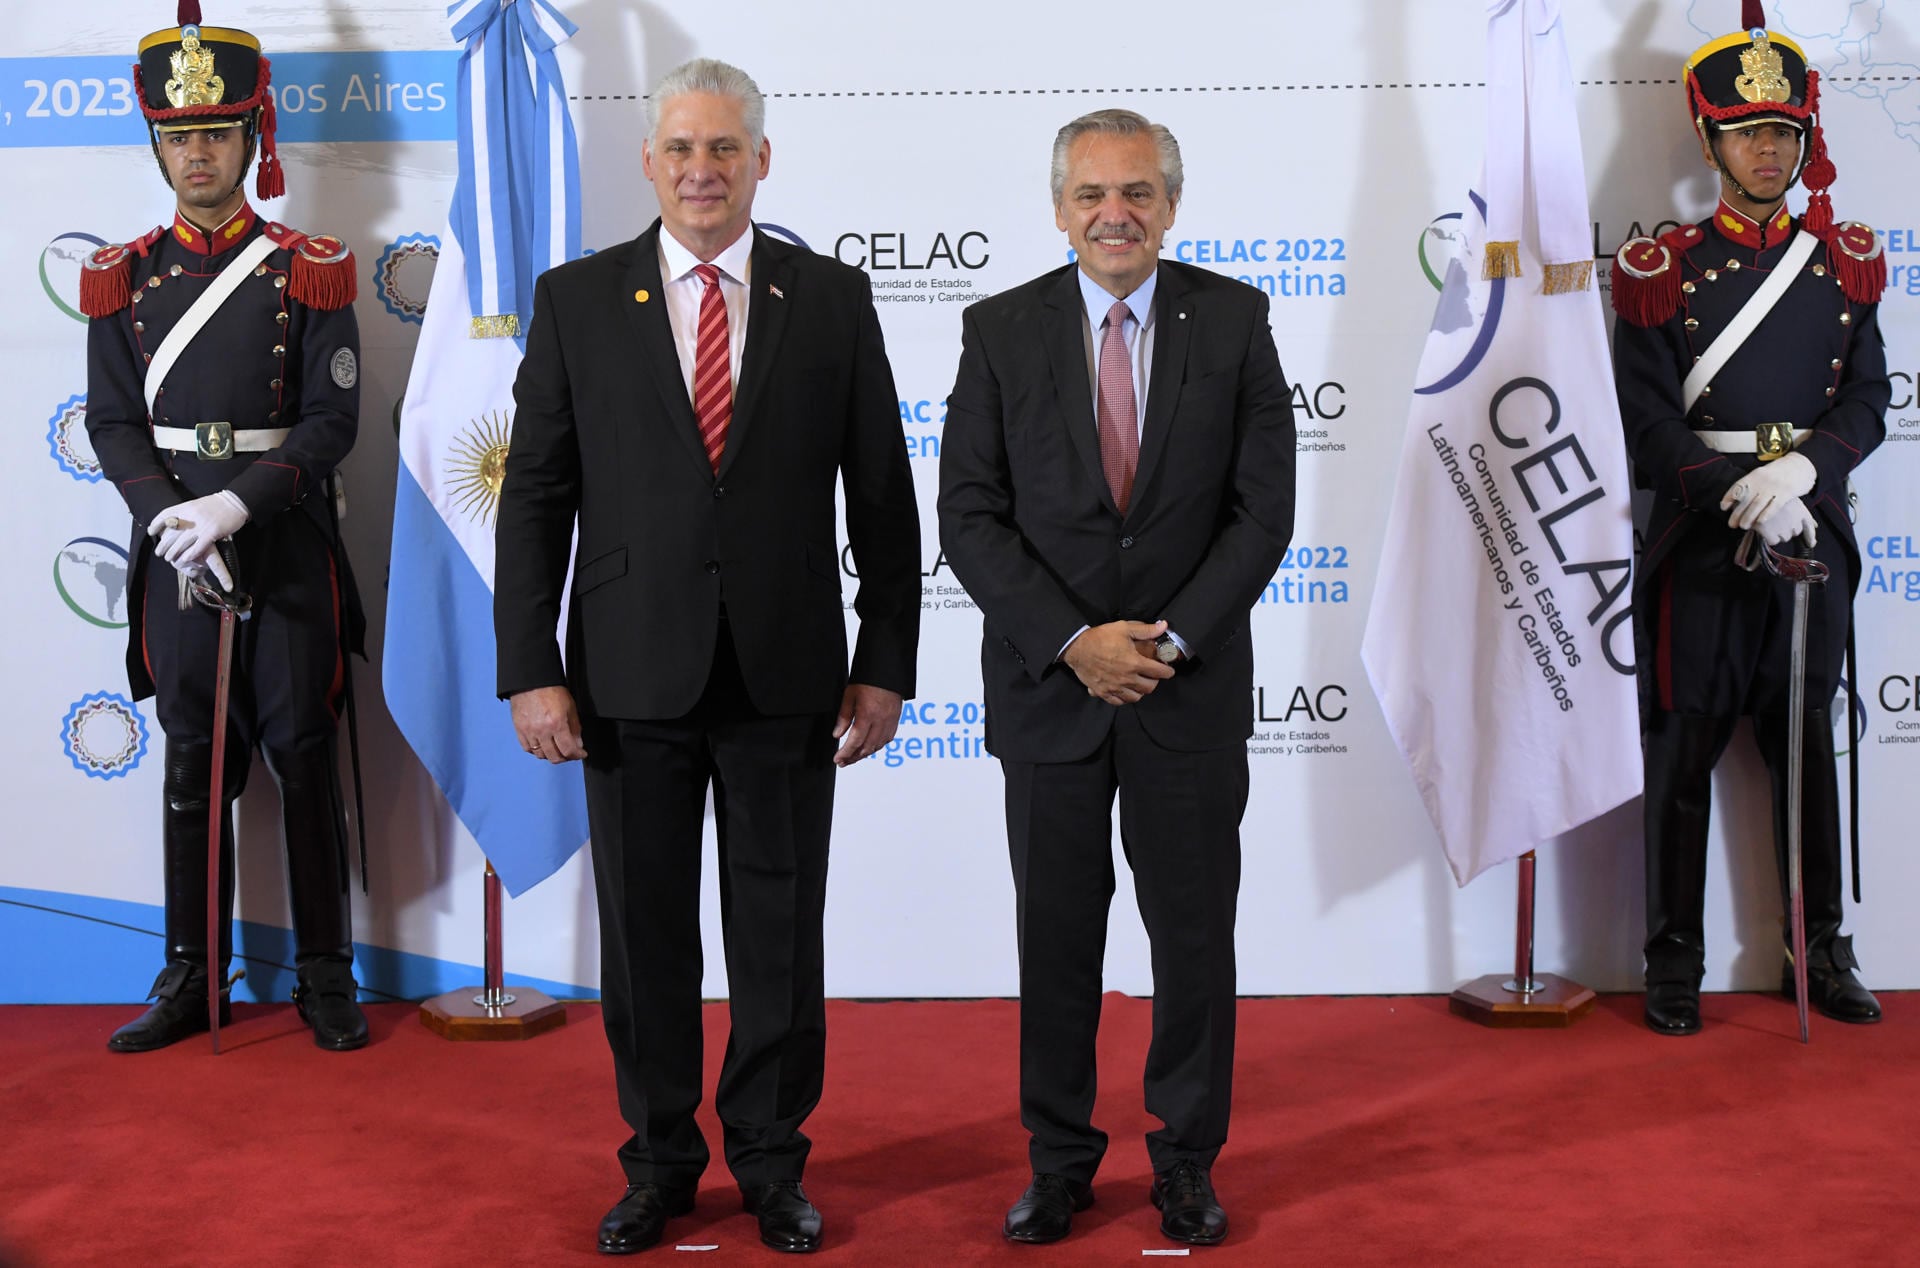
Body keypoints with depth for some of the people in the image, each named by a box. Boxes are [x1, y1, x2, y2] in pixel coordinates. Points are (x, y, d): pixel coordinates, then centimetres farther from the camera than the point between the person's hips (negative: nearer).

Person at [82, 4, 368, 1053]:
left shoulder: (309, 273, -1)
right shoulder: (124, 278, 7)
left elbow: (333, 418, -7)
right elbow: (114, 423, 3)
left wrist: (237, 503, -19)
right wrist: (171, 518, -13)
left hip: (288, 544, -2)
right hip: (174, 545, 2)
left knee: (303, 755, 2)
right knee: (193, 759, 8)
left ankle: (325, 974, 12)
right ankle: (191, 975, 18)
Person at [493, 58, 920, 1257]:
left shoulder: (833, 298, 2)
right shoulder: (578, 299, 2)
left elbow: (882, 497, 4)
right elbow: (535, 498, 1)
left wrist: (885, 664, 0)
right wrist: (532, 669, -5)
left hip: (786, 675, 0)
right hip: (632, 674, 0)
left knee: (781, 933, 10)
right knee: (644, 932, 10)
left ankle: (772, 1157, 28)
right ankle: (659, 1159, 28)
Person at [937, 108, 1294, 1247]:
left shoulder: (1233, 321, 0)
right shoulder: (1001, 331, 0)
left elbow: (1264, 507, -3)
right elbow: (969, 514, -4)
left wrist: (1169, 639, -13)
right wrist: (1072, 641, -13)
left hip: (1193, 684, 0)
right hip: (1048, 684, 0)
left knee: (1195, 932, 9)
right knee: (1056, 935, 9)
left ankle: (1188, 1156, 26)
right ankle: (1060, 1158, 25)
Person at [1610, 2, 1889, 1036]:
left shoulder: (1845, 264, 8)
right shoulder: (1664, 271, -1)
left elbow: (1866, 403, 3)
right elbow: (1649, 424, -7)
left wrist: (1801, 467, -16)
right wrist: (1744, 497, -18)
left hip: (1815, 530, 3)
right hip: (1702, 539, -3)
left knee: (1807, 742, 12)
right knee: (1685, 750, 1)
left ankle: (1820, 951, 23)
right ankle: (1674, 961, 11)